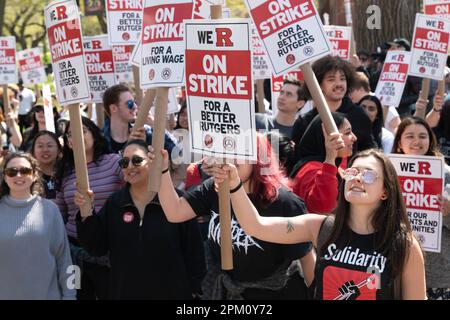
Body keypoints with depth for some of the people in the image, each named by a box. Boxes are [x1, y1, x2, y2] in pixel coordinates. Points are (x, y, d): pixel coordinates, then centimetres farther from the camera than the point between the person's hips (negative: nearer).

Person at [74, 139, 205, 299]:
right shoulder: (114, 203, 4)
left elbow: (193, 249, -7)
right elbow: (97, 247, 2)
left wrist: (193, 288, -5)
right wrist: (86, 213, -10)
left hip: (171, 292, -3)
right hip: (124, 292, 4)